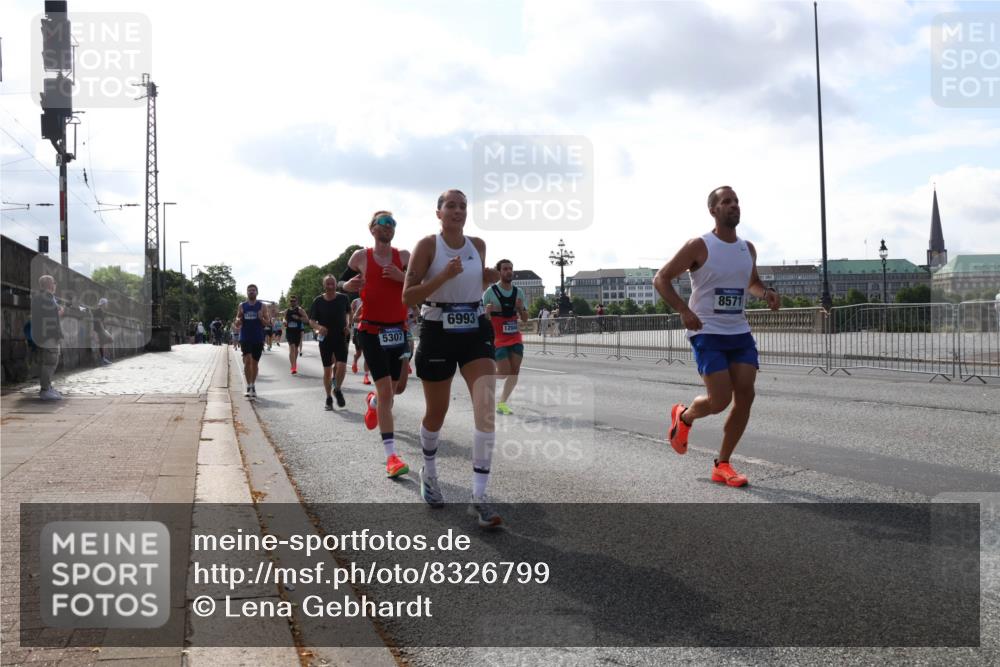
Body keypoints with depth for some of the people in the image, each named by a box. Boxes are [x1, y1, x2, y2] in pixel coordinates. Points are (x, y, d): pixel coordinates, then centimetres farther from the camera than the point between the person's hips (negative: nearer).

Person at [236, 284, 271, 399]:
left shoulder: (262, 306, 3)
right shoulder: (242, 306, 6)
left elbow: (268, 323, 3)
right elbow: (237, 324, 9)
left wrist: (261, 318, -17)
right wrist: (239, 317, -13)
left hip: (258, 339, 1)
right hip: (245, 338, -1)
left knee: (255, 363, 9)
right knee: (247, 360, -15)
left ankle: (253, 386, 22)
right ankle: (248, 387, -11)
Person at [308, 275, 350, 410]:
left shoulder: (343, 298, -1)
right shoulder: (318, 301, -5)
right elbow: (311, 321, 0)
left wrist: (347, 326, -1)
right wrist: (318, 327, -21)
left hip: (341, 338, 0)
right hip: (325, 339, 0)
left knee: (342, 366, -15)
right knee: (327, 370, 4)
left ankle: (337, 389, 14)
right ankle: (328, 398, 21)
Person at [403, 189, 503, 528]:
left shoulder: (478, 245, 5)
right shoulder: (427, 245, -7)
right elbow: (407, 296, -12)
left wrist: (493, 277, 1)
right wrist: (445, 276, -24)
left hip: (476, 331, 3)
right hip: (438, 334, -3)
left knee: (487, 407, -15)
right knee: (436, 412, 11)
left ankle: (479, 498, -12)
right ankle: (429, 474, 40)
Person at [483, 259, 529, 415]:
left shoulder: (519, 292, 6)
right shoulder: (490, 292, -9)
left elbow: (525, 319, 9)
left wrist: (521, 308, -11)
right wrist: (487, 311, -27)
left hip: (515, 338, 5)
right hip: (498, 339, -5)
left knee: (514, 373, -2)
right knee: (504, 372, -13)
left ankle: (502, 403, 13)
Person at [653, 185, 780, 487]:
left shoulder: (748, 249, 10)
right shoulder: (699, 246, -8)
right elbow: (661, 278, -6)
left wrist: (767, 292, 4)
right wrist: (684, 310, -20)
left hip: (740, 332, 6)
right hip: (707, 333, -6)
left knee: (745, 396, -4)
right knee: (719, 400, -14)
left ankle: (722, 466, 8)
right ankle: (684, 416, 22)